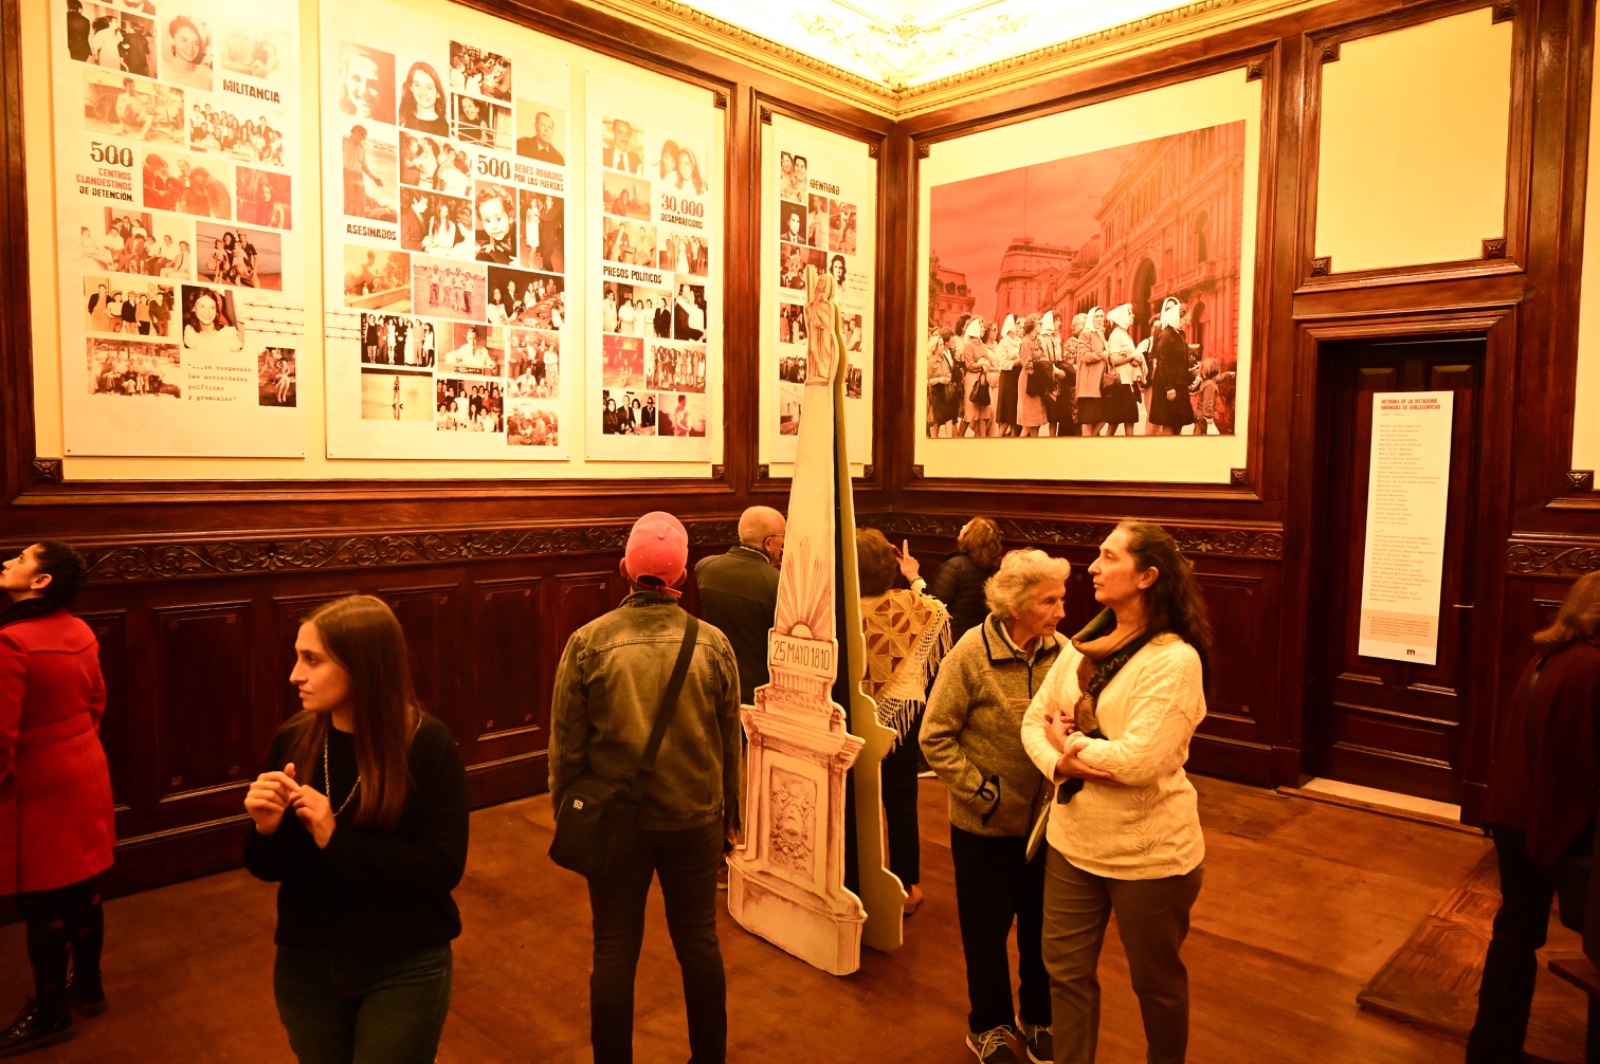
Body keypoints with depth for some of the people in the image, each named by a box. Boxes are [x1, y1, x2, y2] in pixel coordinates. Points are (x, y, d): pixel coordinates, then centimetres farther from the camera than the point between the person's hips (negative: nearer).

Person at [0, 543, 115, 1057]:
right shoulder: (79, 632, 2)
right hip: (84, 776, 8)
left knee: (44, 908, 7)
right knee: (83, 892, 19)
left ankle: (50, 1015, 21)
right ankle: (88, 985, 34)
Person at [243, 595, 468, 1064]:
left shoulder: (428, 744, -17)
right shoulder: (293, 739, -6)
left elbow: (444, 867, -20)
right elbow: (271, 868, 1)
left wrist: (338, 840, -26)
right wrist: (267, 829, -21)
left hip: (405, 970, -4)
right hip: (305, 965, 4)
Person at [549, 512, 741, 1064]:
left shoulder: (588, 642, -13)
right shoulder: (712, 644, -9)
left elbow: (566, 745, -7)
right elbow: (730, 743, -1)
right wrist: (729, 813, 13)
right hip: (695, 819, 1)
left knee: (615, 950, 12)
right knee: (699, 941, 17)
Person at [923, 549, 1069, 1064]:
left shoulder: (1060, 652, -10)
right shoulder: (972, 653, -19)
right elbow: (935, 738, -13)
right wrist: (981, 791, -15)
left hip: (1044, 819, 3)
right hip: (985, 824, -3)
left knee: (1042, 926, 19)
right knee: (987, 930, 16)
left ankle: (1037, 1017, 43)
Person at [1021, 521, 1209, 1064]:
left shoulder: (1175, 660, -19)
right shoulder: (1082, 646, 2)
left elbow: (1138, 760, -27)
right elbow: (1034, 719, 3)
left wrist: (1068, 741, -12)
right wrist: (1062, 763, -17)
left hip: (1149, 853, -6)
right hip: (1072, 841, 6)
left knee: (1157, 981, 18)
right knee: (1066, 970, 17)